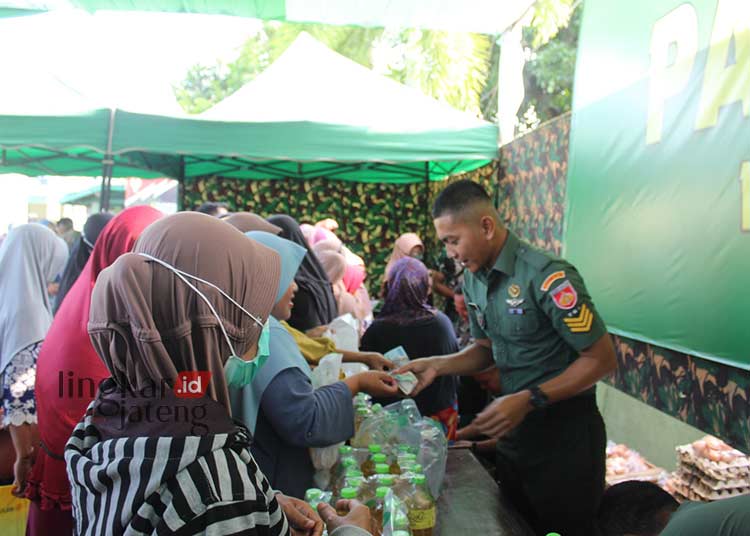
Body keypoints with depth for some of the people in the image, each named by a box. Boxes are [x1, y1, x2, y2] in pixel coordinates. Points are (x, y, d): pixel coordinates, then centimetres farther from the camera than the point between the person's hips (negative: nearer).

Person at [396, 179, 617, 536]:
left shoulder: (548, 276, -24)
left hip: (565, 436, -7)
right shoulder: (473, 279, 1)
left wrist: (528, 400, -27)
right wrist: (436, 365, -5)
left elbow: (602, 359, -20)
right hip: (514, 430, 7)